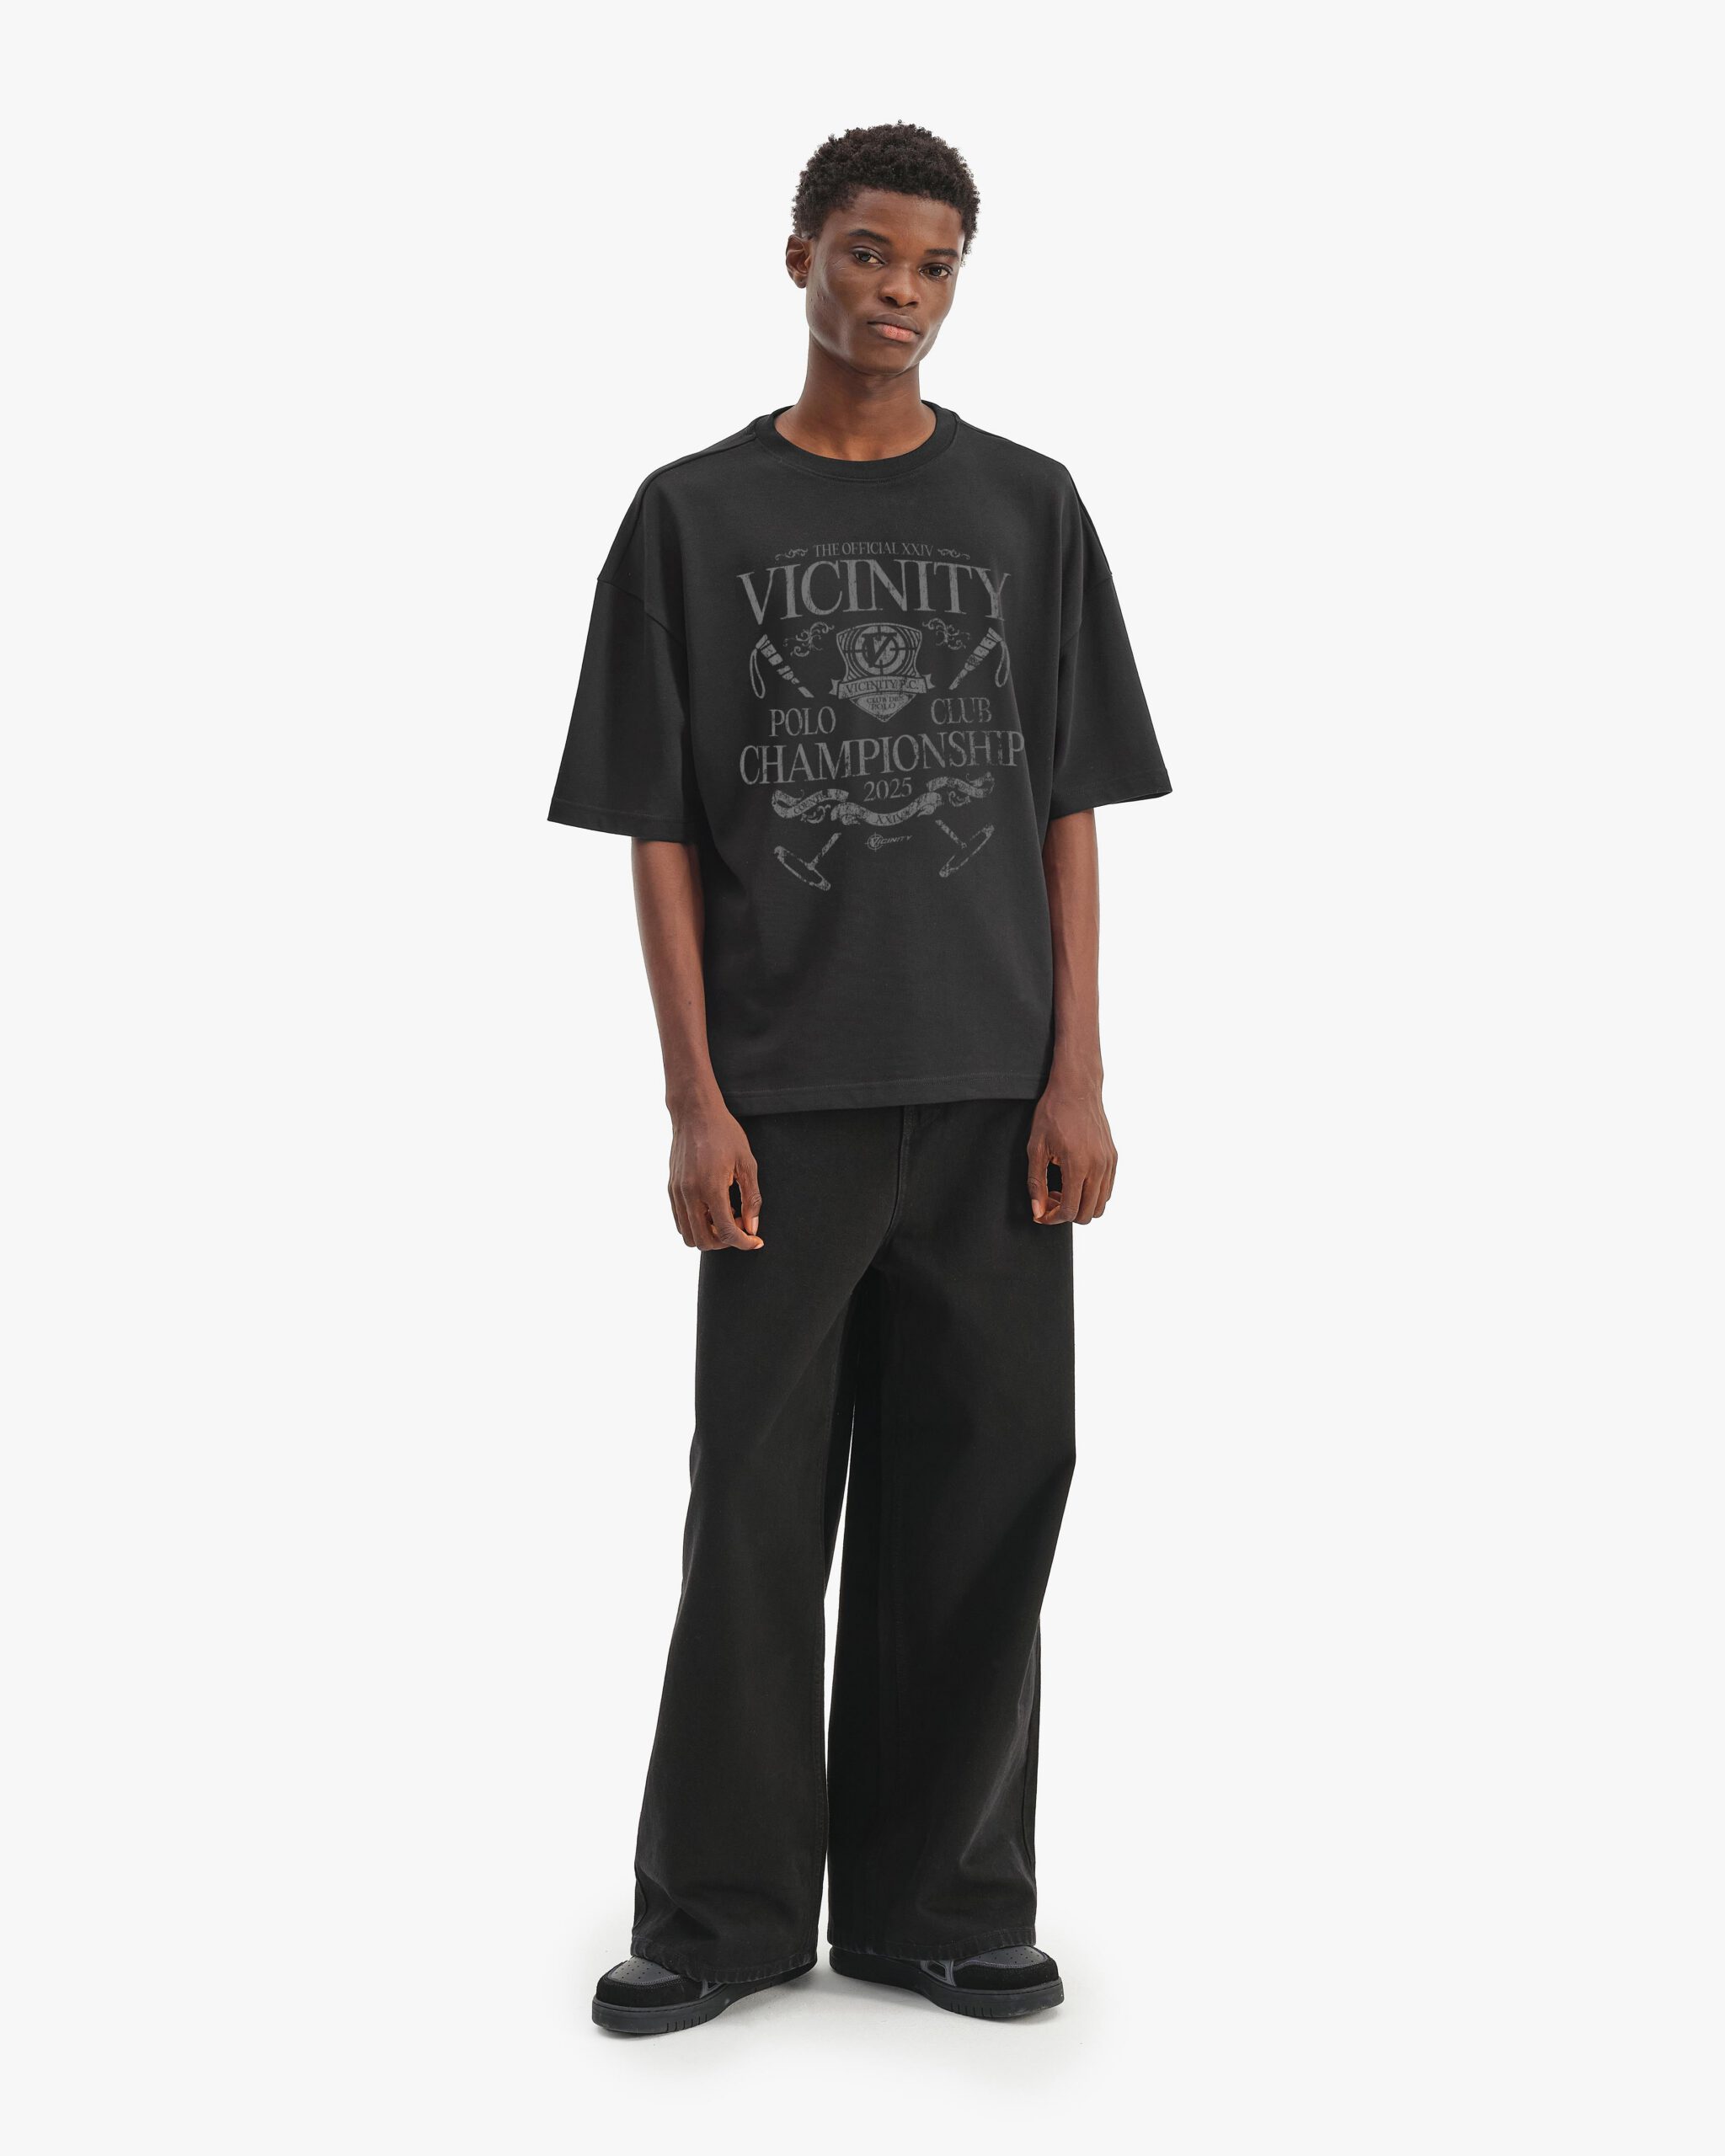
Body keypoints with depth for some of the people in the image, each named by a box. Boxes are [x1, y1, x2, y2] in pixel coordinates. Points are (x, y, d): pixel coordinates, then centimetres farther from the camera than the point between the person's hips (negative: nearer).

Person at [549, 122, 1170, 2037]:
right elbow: (658, 829, 1)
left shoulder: (1028, 509, 8)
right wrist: (694, 1099, -6)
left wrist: (1077, 1073, -2)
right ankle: (722, 1910, 16)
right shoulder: (694, 516, 4)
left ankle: (939, 1899, 18)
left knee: (980, 1488, 5)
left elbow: (1069, 813, 6)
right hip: (784, 1102, -1)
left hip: (993, 1096, 1)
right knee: (759, 1501, 4)